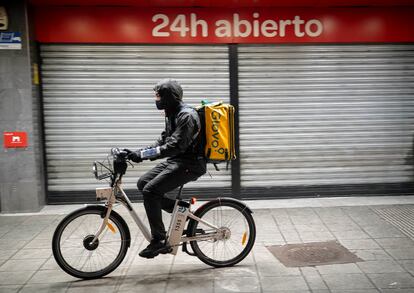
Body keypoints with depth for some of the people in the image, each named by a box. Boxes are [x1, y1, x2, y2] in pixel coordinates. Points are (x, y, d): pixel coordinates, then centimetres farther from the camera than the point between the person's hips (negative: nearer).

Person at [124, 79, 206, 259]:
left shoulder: (186, 116, -19)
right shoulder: (172, 114, 13)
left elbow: (174, 146, -27)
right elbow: (163, 141, 16)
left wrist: (143, 155, -29)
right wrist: (140, 153, 3)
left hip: (189, 164, -10)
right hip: (175, 160, 10)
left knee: (150, 191, -19)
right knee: (143, 183, 3)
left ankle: (159, 241, -8)